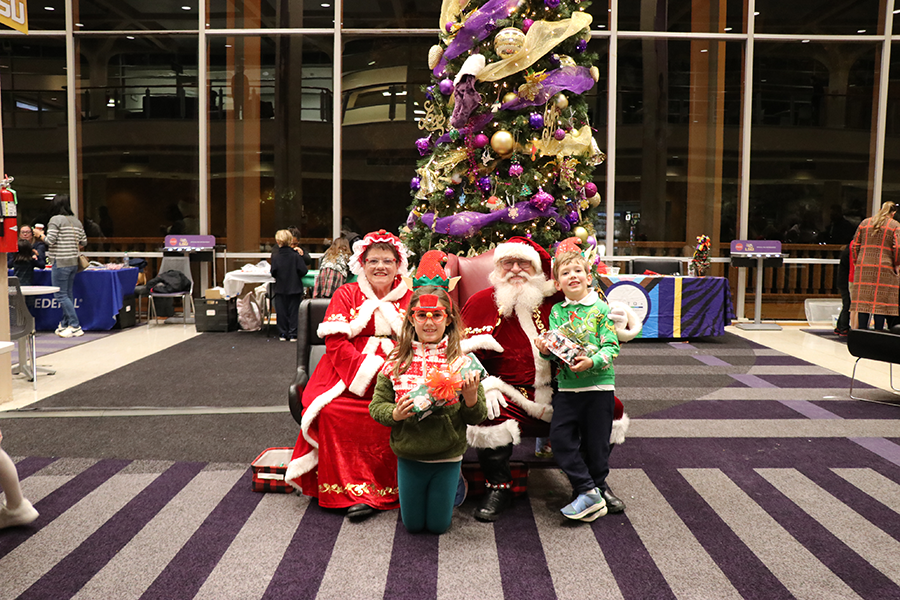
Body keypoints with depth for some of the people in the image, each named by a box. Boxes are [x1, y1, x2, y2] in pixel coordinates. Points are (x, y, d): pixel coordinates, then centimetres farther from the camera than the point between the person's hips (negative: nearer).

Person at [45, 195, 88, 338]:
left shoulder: (55, 219, -9)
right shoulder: (77, 221, 9)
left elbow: (50, 241, -15)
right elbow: (84, 242, 10)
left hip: (60, 262, -7)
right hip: (74, 262, 7)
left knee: (60, 295, -3)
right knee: (68, 294, 12)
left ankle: (75, 326, -7)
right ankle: (65, 325, 17)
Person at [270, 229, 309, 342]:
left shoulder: (275, 255, -8)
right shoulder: (296, 255, -9)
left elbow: (273, 272, -10)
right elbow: (303, 270, -11)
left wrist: (278, 277, 12)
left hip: (280, 288, 1)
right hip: (295, 287, -1)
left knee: (281, 311, 10)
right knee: (293, 310, 7)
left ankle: (283, 334, 14)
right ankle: (293, 334, 7)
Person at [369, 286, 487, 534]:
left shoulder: (461, 363, -10)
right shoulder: (396, 363, -7)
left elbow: (477, 418, -6)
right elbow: (376, 406, -1)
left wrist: (471, 399, -27)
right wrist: (395, 414, -21)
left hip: (448, 458, -1)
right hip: (409, 457, 1)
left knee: (438, 525, 13)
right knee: (412, 525, 16)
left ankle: (455, 485, 41)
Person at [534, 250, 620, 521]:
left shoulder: (601, 308, -3)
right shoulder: (556, 311, 8)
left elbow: (611, 347, -8)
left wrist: (592, 361, -25)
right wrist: (545, 349, -18)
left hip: (599, 384, -3)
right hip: (567, 385, 3)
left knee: (596, 443, 5)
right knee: (560, 438, -5)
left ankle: (594, 491, 23)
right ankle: (589, 492, 4)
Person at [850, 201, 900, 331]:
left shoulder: (865, 223, 12)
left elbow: (855, 245, 11)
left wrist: (856, 263, 17)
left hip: (863, 267, 3)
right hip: (885, 269, -3)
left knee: (863, 301, 3)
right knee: (881, 302, -1)